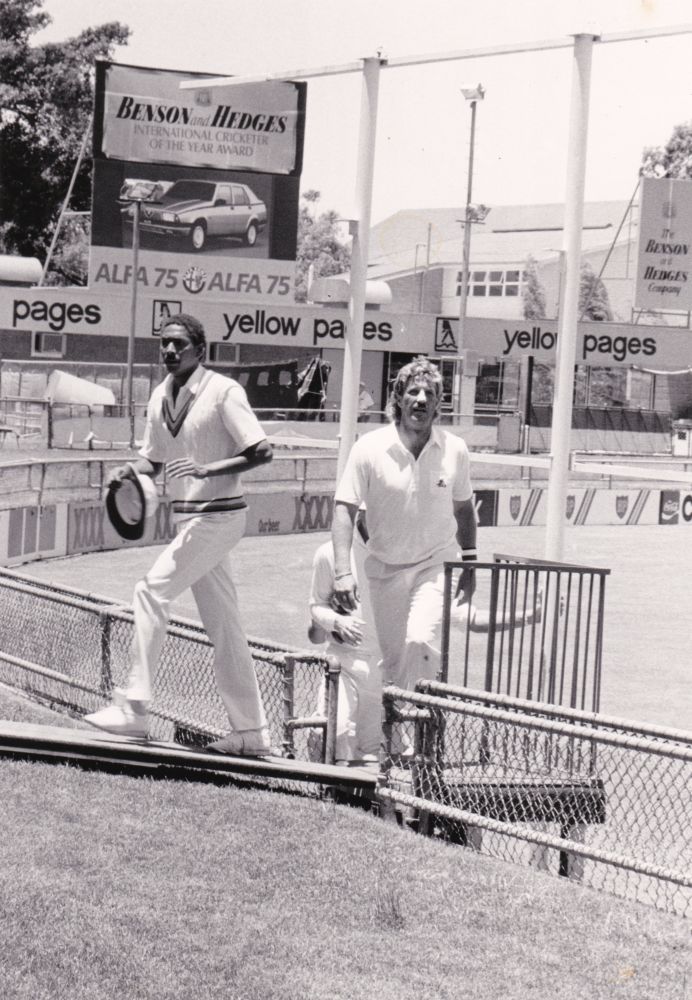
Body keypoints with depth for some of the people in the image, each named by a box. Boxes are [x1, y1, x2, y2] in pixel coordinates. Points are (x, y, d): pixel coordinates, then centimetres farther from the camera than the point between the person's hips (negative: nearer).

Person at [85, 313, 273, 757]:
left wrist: (207, 469, -25)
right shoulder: (160, 396, 10)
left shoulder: (224, 391, -12)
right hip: (189, 516, 8)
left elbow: (262, 452, -15)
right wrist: (130, 471, -3)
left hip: (218, 515, -8)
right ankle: (251, 731, 14)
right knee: (221, 622, 9)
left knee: (152, 592, -13)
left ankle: (134, 709, -8)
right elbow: (154, 459, 19)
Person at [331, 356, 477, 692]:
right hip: (385, 568, 0)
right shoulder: (369, 449, -12)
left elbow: (463, 509, 10)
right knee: (393, 660, 7)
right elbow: (344, 509, -12)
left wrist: (469, 565, 12)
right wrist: (343, 572, -21)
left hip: (436, 564, 0)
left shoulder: (454, 449, -6)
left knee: (421, 641, -23)